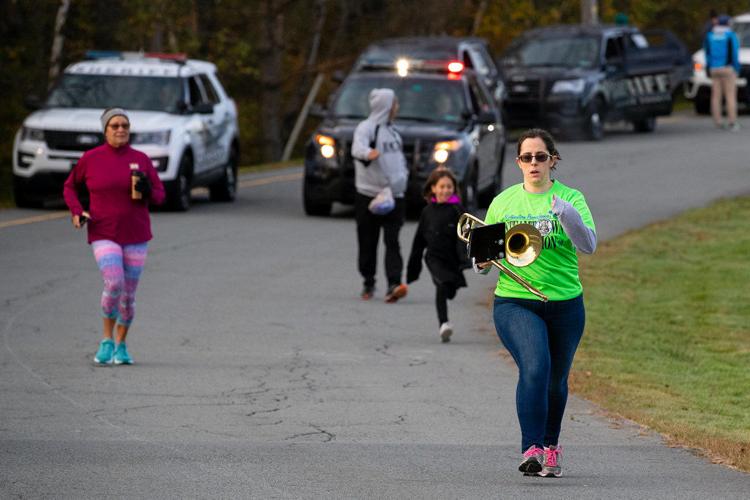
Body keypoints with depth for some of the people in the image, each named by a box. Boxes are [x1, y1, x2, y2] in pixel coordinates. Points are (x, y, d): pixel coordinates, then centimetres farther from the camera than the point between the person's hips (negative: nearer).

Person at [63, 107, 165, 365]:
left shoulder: (141, 159, 2)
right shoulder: (90, 159, -1)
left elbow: (159, 195, 5)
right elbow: (70, 187, 12)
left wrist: (147, 191, -17)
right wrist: (77, 212, -6)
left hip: (136, 235, 2)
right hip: (104, 235, -2)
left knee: (128, 293, 4)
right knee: (114, 284, -21)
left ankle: (121, 345, 23)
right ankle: (107, 340, -2)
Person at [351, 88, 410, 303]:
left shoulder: (391, 130, 17)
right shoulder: (366, 128, -8)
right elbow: (358, 147, -28)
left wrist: (402, 175, 11)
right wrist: (367, 153, -50)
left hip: (394, 196, 5)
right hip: (369, 195, -5)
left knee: (392, 241, -9)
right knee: (368, 243, 5)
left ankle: (394, 285, -19)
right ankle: (368, 284, 19)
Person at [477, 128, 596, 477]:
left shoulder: (570, 198, 1)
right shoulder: (503, 202, 7)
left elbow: (588, 246, -13)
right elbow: (483, 262, 13)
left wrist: (568, 216, -30)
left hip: (565, 304, 1)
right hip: (515, 303, -1)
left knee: (556, 381, 14)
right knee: (535, 366, -25)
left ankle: (550, 447, 37)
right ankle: (532, 449, -30)